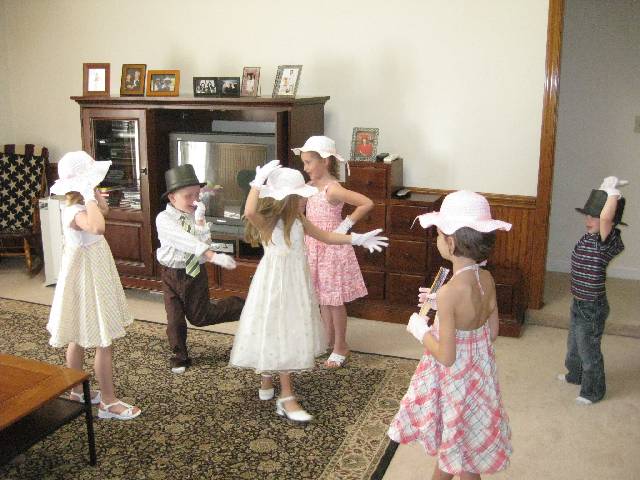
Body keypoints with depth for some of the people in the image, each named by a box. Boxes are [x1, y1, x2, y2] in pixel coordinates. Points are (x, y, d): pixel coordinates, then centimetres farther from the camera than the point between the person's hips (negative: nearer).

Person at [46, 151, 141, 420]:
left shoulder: (80, 207, 5)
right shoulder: (75, 212, -25)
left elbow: (104, 209, 25)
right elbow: (98, 227, -48)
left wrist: (93, 194, 9)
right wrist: (89, 196, -37)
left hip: (92, 277, 10)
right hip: (87, 280, -10)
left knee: (80, 338, 19)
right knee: (104, 342, -3)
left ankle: (77, 391, 34)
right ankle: (108, 403, 6)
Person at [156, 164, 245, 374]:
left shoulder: (198, 216, -5)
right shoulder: (164, 219, -17)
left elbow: (205, 244, -14)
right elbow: (185, 240, -30)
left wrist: (200, 221, -24)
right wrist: (213, 256, -39)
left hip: (196, 272, 1)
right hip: (171, 274, -1)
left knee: (199, 317, 10)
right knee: (174, 319, 6)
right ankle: (179, 356, 26)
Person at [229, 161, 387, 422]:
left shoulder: (297, 219, 3)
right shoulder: (264, 221, -17)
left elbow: (325, 236, 12)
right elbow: (249, 212, -42)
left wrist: (357, 239, 6)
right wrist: (258, 182, -34)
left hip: (296, 282, 7)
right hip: (275, 283, -7)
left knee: (292, 333, 14)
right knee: (278, 335, -1)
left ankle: (267, 378, 34)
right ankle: (286, 397, 7)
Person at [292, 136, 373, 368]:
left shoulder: (333, 189, -20)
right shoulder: (311, 186, 4)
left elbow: (367, 203, -28)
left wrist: (346, 225, -21)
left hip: (332, 249, -8)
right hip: (314, 248, 8)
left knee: (334, 300, 4)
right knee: (322, 298, 17)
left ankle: (340, 347, 19)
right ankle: (329, 340, 33)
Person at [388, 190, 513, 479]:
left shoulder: (449, 292, -30)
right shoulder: (486, 278, -8)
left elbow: (447, 357, -26)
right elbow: (493, 332, 4)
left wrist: (421, 330, -9)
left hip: (456, 378, -7)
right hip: (479, 371, 7)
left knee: (461, 453, 18)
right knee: (450, 444, 29)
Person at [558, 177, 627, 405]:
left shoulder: (607, 241, -26)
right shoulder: (588, 236, -2)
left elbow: (606, 217, -45)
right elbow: (596, 207, 17)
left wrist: (614, 191, -32)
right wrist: (606, 189, 3)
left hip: (592, 308, -9)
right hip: (579, 303, 9)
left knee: (589, 351, 10)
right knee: (574, 344, 28)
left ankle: (593, 391, 31)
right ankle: (575, 375, 52)